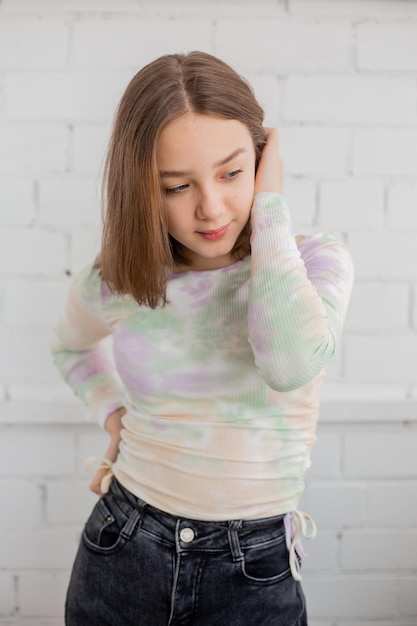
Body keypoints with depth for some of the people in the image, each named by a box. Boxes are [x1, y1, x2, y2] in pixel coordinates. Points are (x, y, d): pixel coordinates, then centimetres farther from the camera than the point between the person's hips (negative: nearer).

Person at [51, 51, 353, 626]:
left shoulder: (316, 261, -11)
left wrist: (269, 205, -23)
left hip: (254, 576, -1)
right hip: (121, 556, 2)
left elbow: (292, 362, -33)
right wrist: (113, 413, 2)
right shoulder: (113, 283, -5)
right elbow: (71, 347, 19)